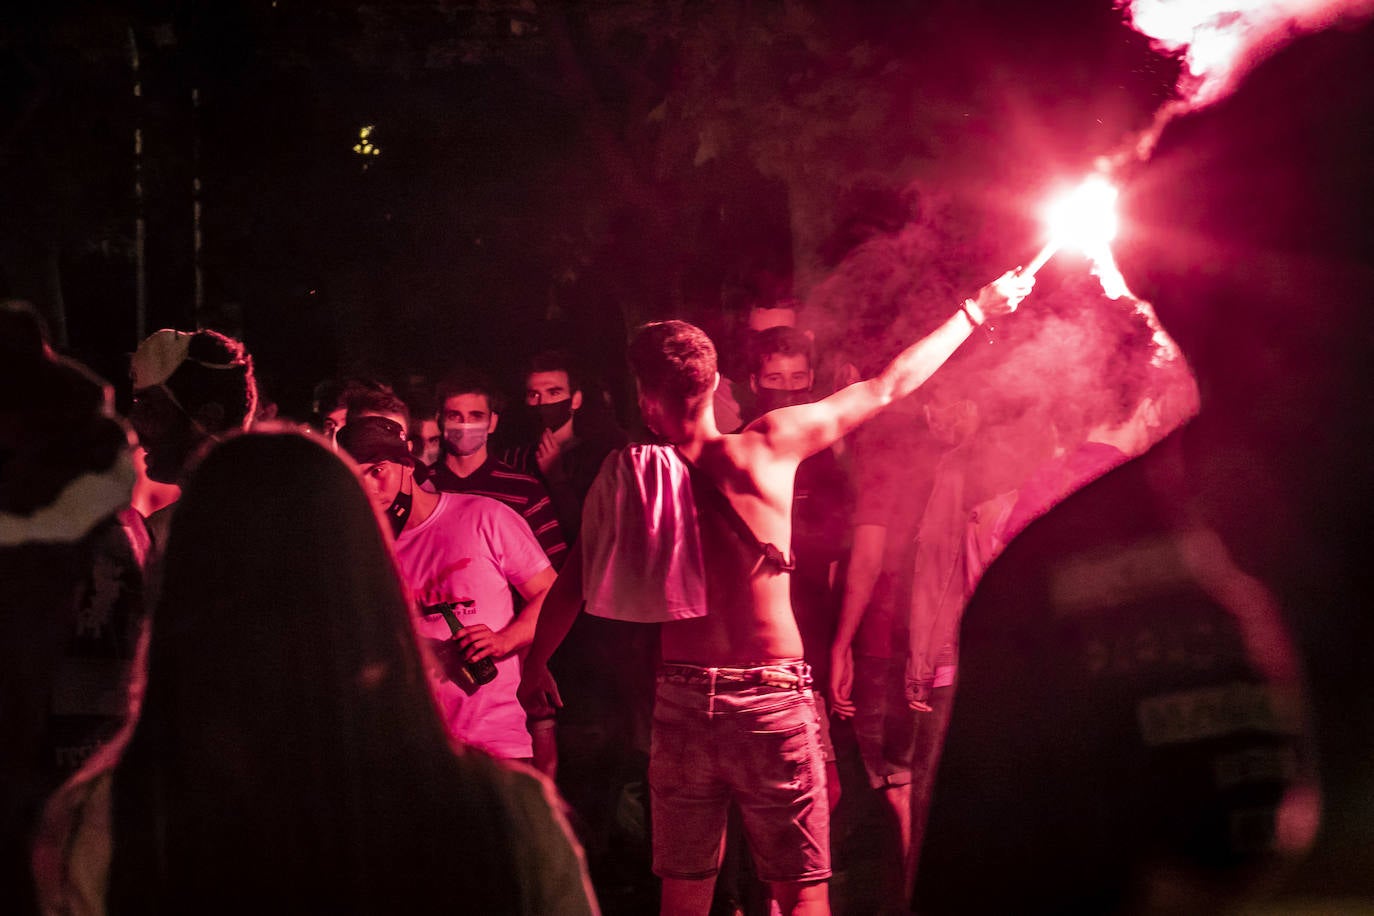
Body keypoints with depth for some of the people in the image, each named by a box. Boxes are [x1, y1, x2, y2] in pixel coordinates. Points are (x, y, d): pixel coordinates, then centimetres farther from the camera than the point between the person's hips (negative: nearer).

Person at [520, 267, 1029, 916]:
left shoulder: (627, 476, -1)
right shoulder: (767, 445, -5)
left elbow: (577, 580, 5)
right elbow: (887, 387, 3)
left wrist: (535, 666, 21)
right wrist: (976, 311, 14)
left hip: (682, 702, 2)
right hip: (773, 702, -2)